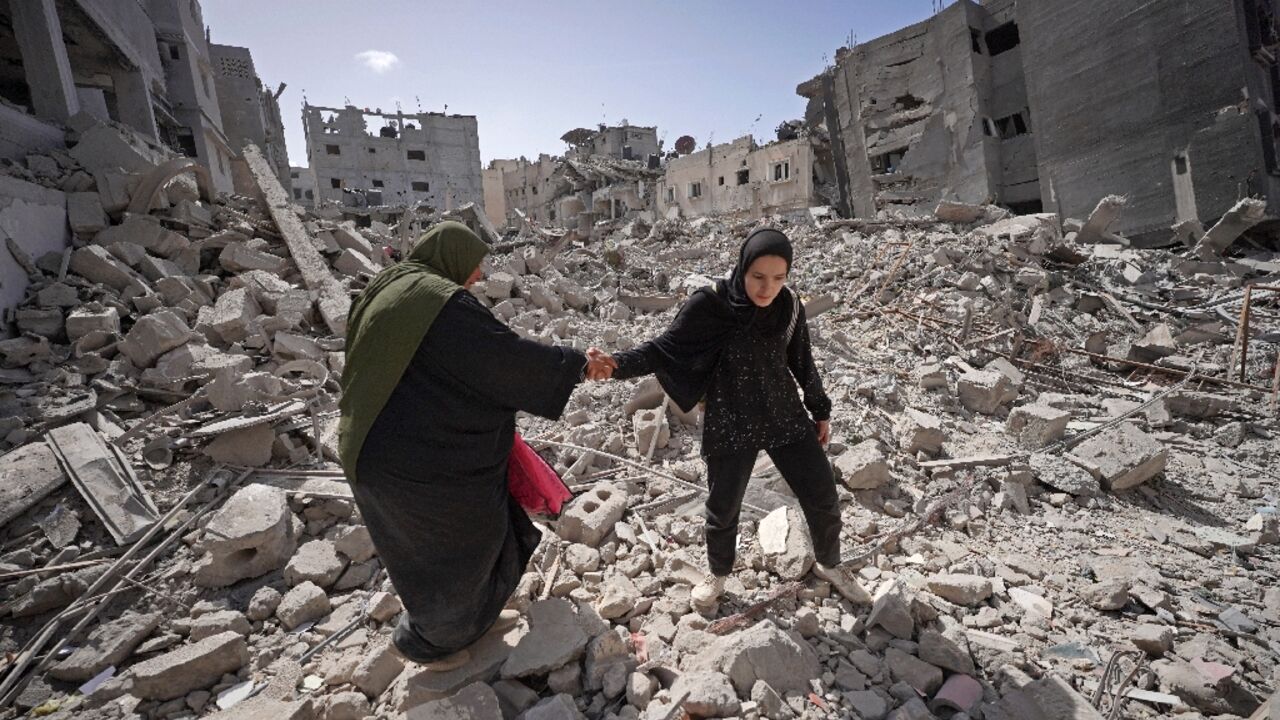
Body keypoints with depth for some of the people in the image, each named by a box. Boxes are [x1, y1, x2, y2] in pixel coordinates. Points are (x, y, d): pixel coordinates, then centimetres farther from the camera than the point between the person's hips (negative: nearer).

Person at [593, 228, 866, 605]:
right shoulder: (710, 304, -19)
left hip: (787, 417, 4)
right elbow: (664, 348, -17)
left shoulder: (789, 305, -6)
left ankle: (829, 564, 44)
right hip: (731, 425, -3)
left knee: (823, 498, 12)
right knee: (723, 506, 14)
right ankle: (718, 573, 45)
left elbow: (802, 361, 7)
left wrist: (820, 410, 16)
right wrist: (618, 364, -35)